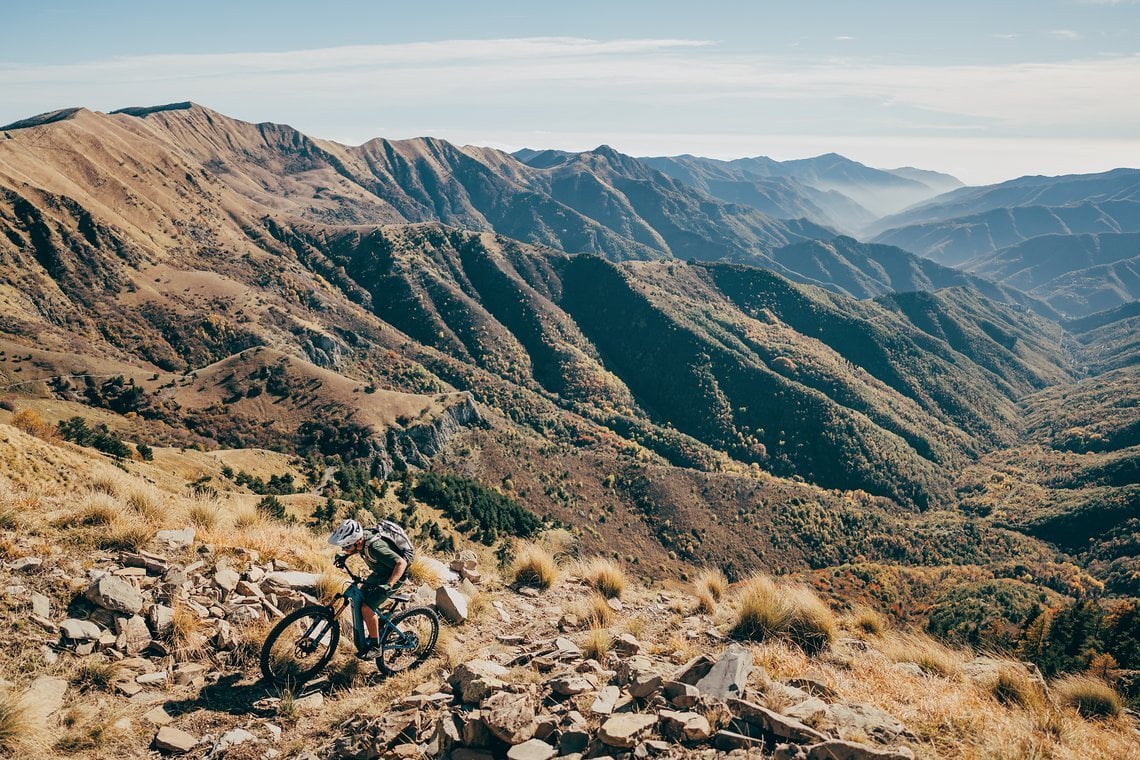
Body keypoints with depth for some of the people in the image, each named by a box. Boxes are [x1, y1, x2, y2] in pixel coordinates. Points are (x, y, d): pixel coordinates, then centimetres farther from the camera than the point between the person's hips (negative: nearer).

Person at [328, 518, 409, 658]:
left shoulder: (375, 547, -37)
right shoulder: (361, 537, -14)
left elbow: (401, 563, -37)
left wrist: (388, 585, -45)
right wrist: (345, 556, -2)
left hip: (392, 576, -8)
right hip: (379, 572, 9)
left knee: (366, 608, -15)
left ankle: (375, 646, 1)